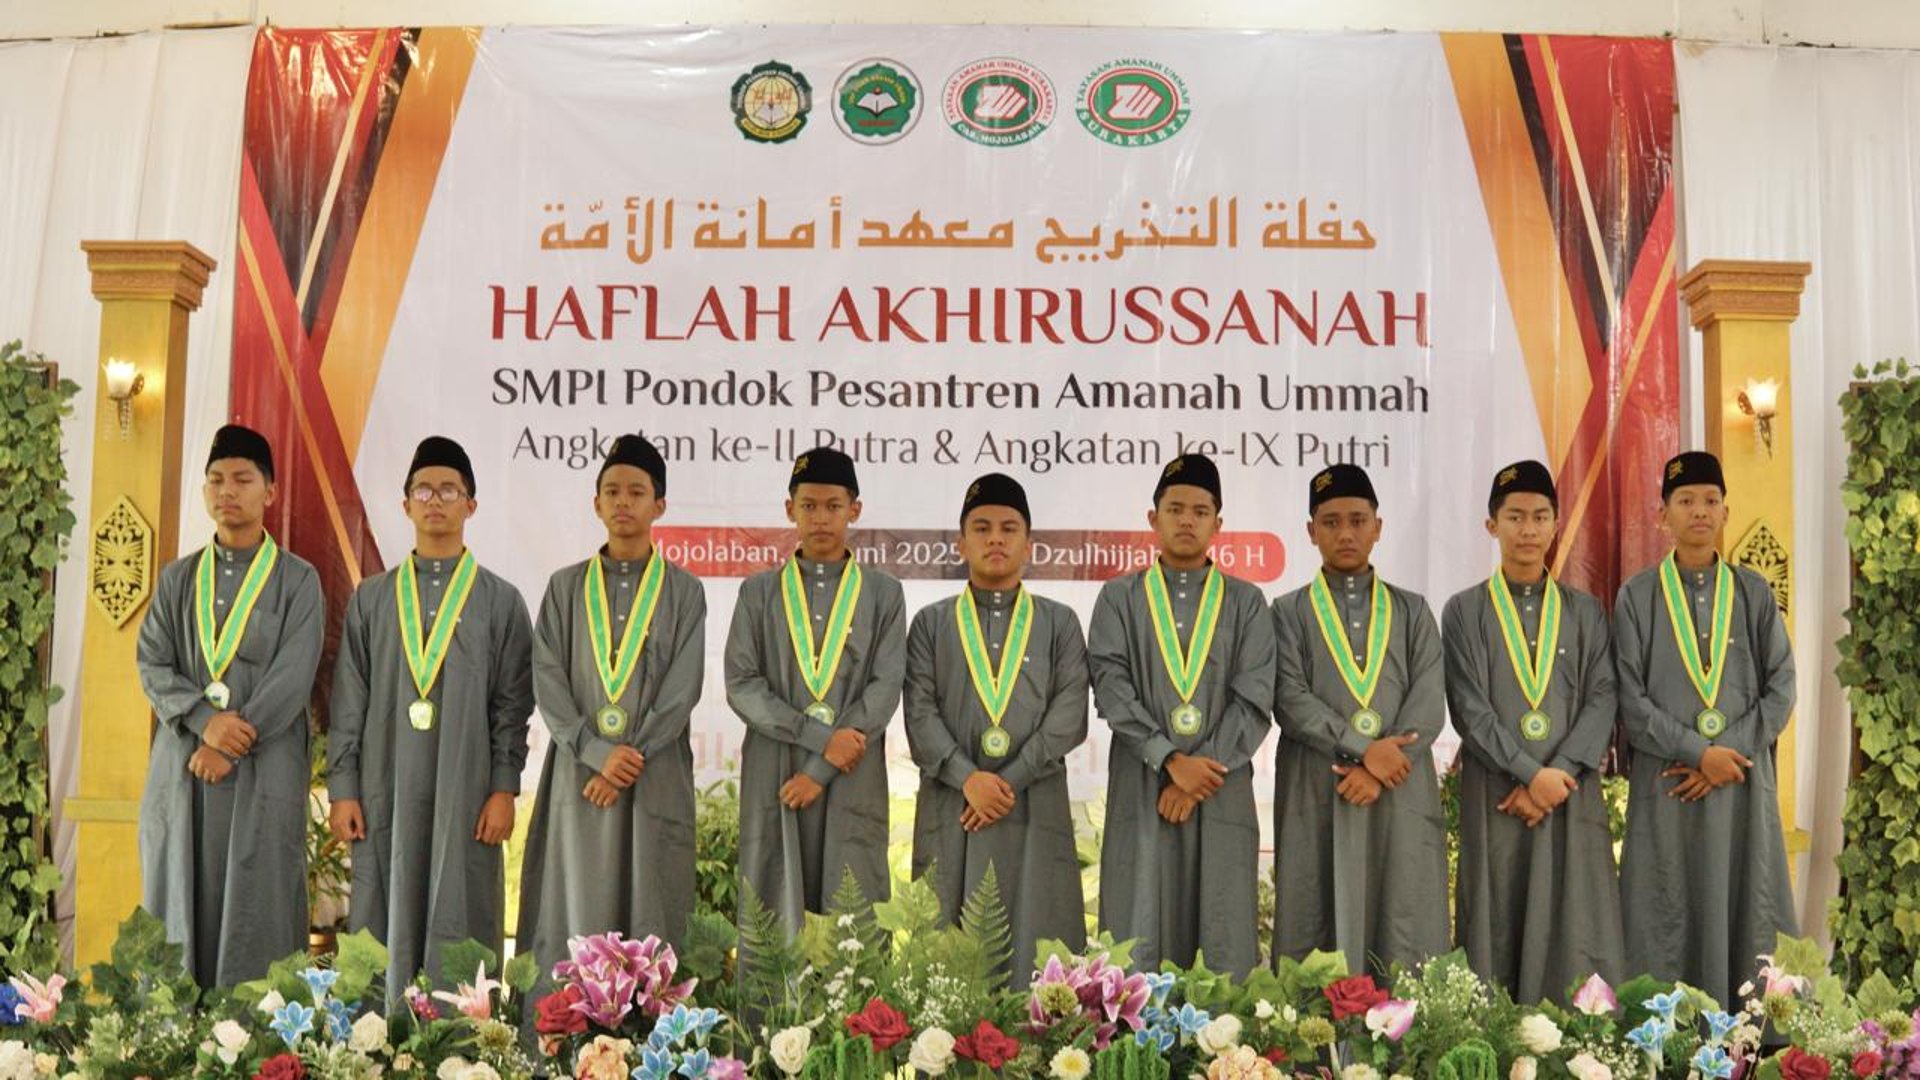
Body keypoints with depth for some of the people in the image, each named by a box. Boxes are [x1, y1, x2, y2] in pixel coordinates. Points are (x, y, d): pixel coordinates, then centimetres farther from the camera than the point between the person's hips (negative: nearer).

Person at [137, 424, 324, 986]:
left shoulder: (298, 580, 2)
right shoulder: (177, 578, 13)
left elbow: (291, 678, -7)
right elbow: (152, 664, 4)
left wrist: (231, 746, -14)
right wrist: (205, 719, -14)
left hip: (264, 771, -3)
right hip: (180, 767, 3)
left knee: (256, 910, -2)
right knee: (178, 905, 5)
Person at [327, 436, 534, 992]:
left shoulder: (501, 601, 5)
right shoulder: (371, 598, 10)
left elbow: (513, 705, 2)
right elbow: (348, 701, 8)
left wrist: (504, 790, -5)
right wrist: (342, 789, 2)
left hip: (465, 795, -1)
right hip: (385, 790, 2)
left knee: (459, 925, 1)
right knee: (384, 924, 4)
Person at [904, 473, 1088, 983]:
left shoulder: (1059, 622, 10)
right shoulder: (931, 623, 10)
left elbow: (1069, 716, -1)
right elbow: (920, 714, 0)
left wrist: (1010, 780, -11)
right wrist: (968, 778, -14)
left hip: (1035, 810, 0)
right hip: (950, 809, 0)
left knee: (1034, 949, 0)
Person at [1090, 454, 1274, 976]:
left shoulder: (1245, 603, 8)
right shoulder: (1120, 597, 7)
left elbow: (1254, 702, -1)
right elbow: (1111, 688, -4)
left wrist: (1196, 779, -10)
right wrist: (1172, 761, -14)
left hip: (1222, 793, 1)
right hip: (1140, 793, 0)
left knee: (1227, 947, 0)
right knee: (1140, 944, 0)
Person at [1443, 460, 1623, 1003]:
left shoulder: (1585, 612, 12)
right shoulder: (1465, 611, 6)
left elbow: (1602, 699, 2)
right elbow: (1470, 707, -3)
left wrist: (1558, 776, -11)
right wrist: (1530, 772, -13)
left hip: (1572, 794, 2)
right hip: (1495, 796, -2)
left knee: (1577, 936, -1)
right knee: (1498, 933, 0)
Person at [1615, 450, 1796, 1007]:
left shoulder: (1753, 592, 8)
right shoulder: (1637, 596, 2)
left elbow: (1780, 688, 3)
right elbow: (1630, 697, -4)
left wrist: (1730, 754, -9)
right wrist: (1698, 751, -13)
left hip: (1744, 782, 2)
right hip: (1666, 784, -2)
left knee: (1746, 917, 4)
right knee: (1666, 923, 0)